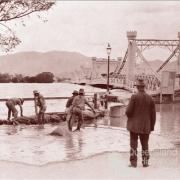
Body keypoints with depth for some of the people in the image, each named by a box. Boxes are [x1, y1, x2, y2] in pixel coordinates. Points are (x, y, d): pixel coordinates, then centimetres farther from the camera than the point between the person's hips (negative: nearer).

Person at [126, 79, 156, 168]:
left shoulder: (134, 97, -12)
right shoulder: (150, 98, -2)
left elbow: (128, 111, -13)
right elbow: (153, 114, 1)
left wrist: (130, 116, 11)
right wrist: (152, 127, 10)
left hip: (134, 125, -3)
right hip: (145, 126, 3)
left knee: (133, 144, 5)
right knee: (145, 144, 14)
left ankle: (133, 163, 5)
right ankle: (145, 162, 14)